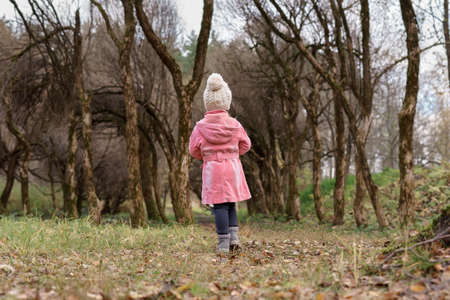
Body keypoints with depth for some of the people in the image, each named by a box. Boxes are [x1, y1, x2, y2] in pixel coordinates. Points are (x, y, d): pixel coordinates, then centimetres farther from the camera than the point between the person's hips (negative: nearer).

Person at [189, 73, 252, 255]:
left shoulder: (201, 127, -7)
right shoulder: (234, 125, 0)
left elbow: (194, 150, 1)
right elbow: (245, 145, 10)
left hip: (212, 170, -3)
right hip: (233, 167, 3)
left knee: (219, 206, -2)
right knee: (230, 205, 16)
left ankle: (223, 244, -4)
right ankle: (234, 238, 8)